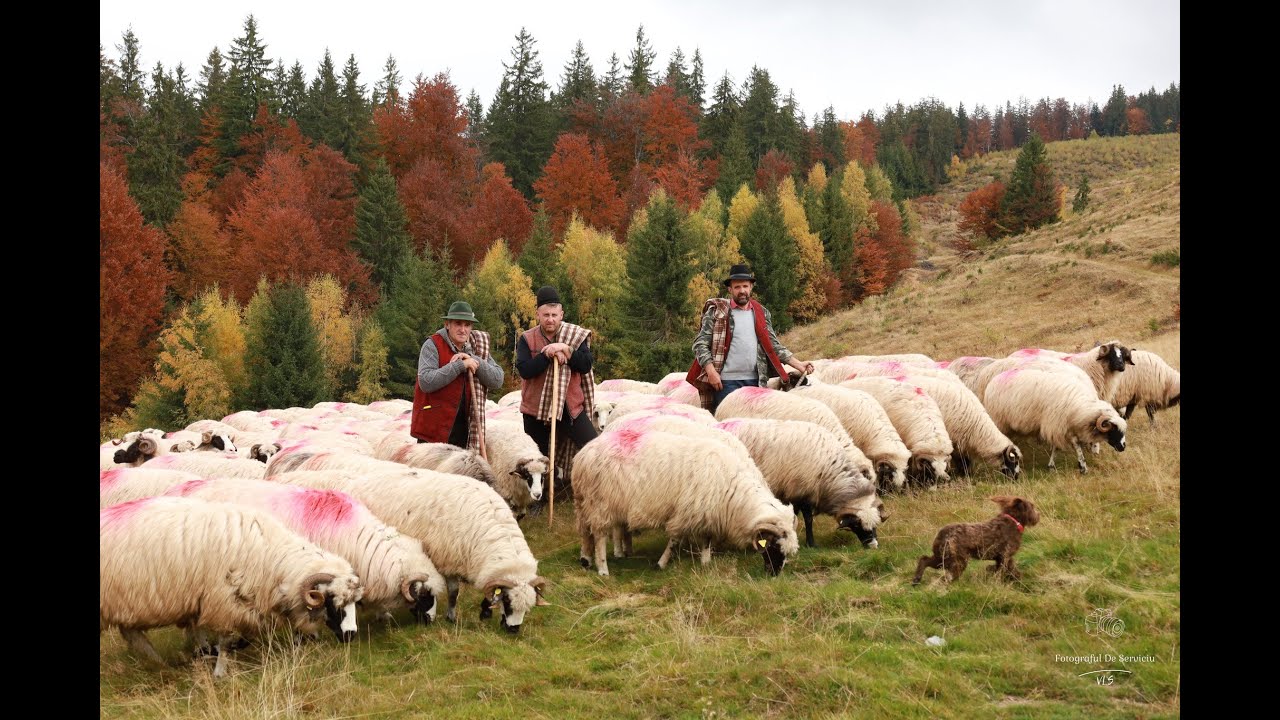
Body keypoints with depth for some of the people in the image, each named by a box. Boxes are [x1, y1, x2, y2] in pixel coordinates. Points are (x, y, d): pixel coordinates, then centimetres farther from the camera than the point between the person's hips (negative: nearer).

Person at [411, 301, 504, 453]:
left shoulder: (476, 348, 9)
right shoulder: (433, 345, -6)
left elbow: (497, 380, 0)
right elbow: (426, 382, -19)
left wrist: (474, 361, -13)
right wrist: (460, 365, -21)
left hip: (464, 428, 5)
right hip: (435, 428, -5)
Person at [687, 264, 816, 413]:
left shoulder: (761, 313, 14)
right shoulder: (716, 311, 2)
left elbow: (774, 346, 15)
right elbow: (700, 344, -2)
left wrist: (798, 364, 4)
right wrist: (711, 371, -15)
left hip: (755, 382, 4)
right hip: (726, 382, -4)